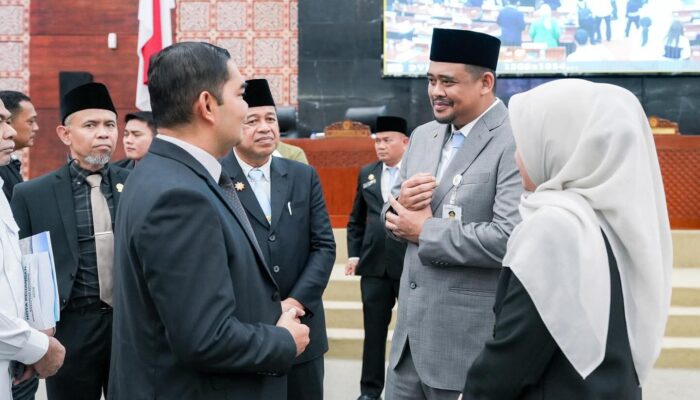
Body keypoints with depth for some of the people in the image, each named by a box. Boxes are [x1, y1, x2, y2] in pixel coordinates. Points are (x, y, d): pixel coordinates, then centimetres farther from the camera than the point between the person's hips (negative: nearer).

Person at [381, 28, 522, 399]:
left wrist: (425, 231, -16)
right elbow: (393, 216, 16)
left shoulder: (517, 141, -16)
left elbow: (511, 237, -26)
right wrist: (400, 204, -8)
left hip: (472, 340, -7)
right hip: (411, 327, 7)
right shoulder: (422, 135, 10)